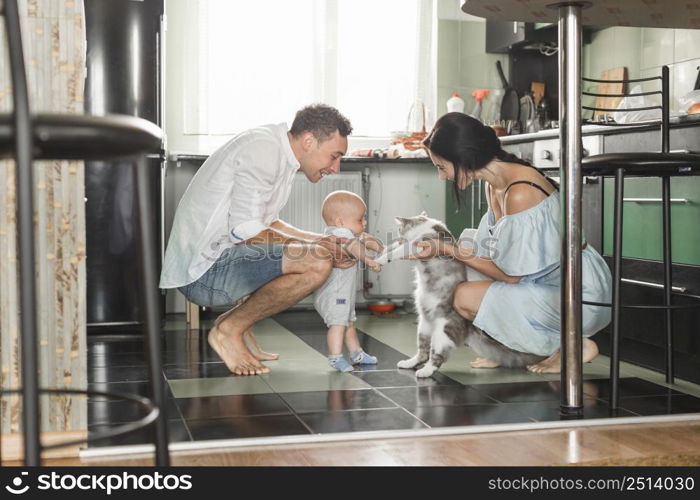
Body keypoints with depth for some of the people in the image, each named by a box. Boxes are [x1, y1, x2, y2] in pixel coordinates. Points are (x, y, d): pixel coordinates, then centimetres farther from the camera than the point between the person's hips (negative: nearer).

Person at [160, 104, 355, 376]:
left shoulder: (278, 152, 14)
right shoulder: (263, 150, -17)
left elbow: (268, 224, 21)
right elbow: (246, 232, -22)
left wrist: (323, 241, 9)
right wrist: (317, 247, -13)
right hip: (203, 272, -11)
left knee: (318, 250, 22)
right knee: (317, 264, -23)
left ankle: (238, 324, 13)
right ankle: (229, 329, -7)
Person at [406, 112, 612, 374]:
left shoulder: (520, 193, -26)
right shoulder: (495, 186, 4)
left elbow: (510, 274, -19)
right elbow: (491, 248, 9)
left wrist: (446, 249, -13)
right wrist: (440, 248, 0)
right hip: (549, 282, 10)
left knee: (466, 297, -17)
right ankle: (506, 351, 12)